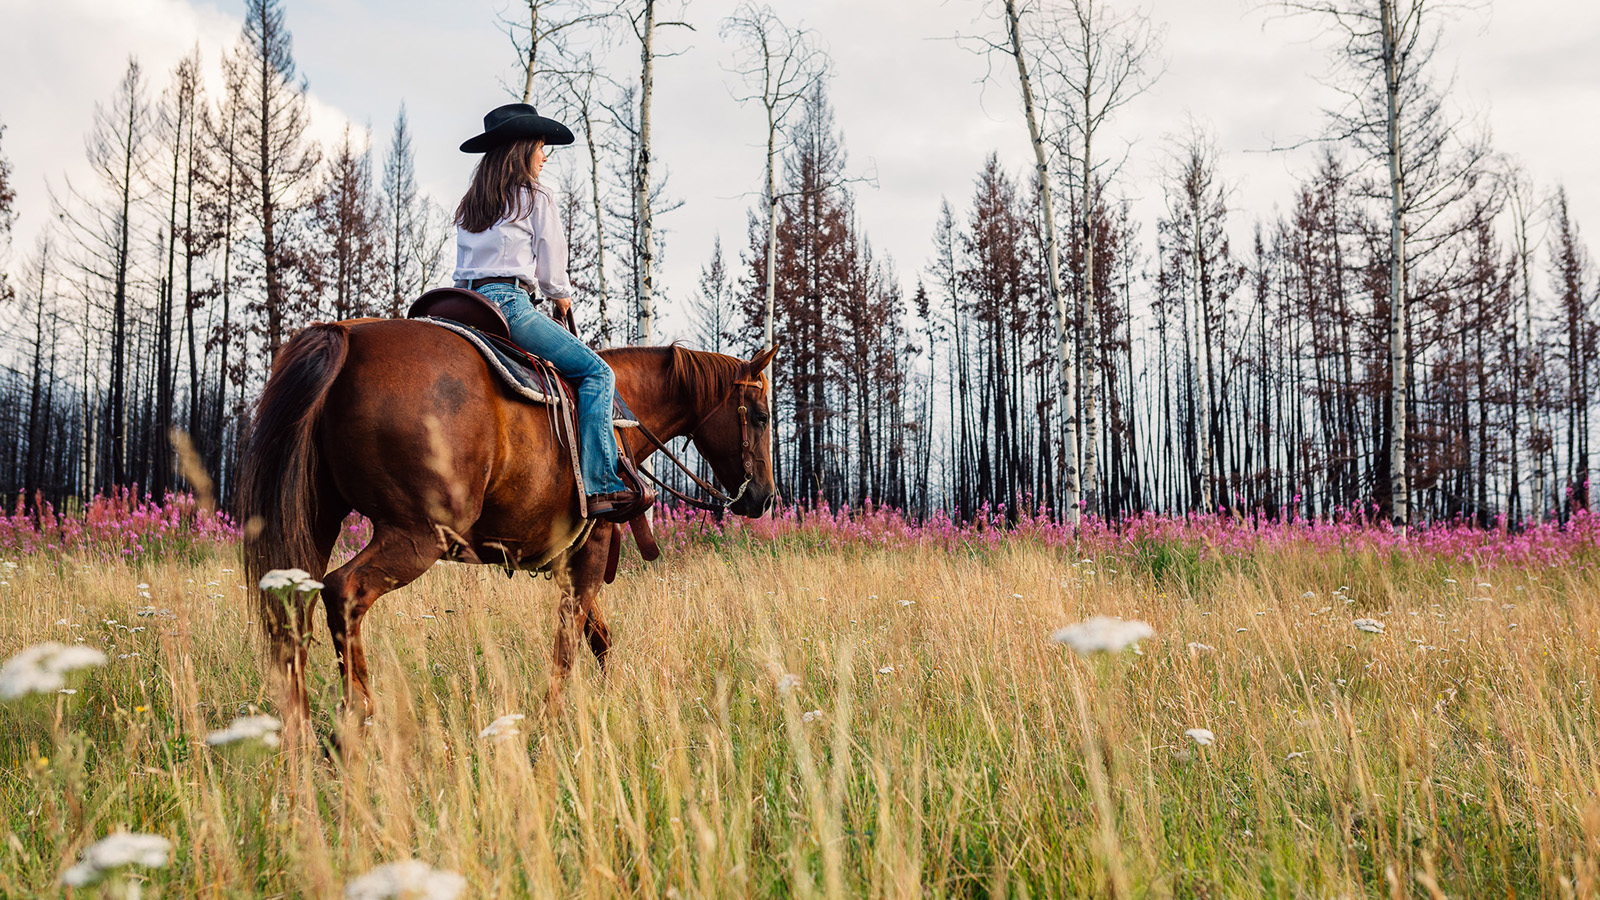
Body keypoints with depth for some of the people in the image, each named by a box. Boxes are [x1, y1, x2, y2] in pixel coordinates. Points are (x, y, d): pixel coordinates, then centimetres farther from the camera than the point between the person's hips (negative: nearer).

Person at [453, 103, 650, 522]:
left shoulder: (469, 205, 21)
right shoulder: (537, 197, 0)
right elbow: (551, 266, 1)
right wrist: (562, 296, 21)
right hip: (510, 303, -8)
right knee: (597, 372, -2)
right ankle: (601, 486, -14)